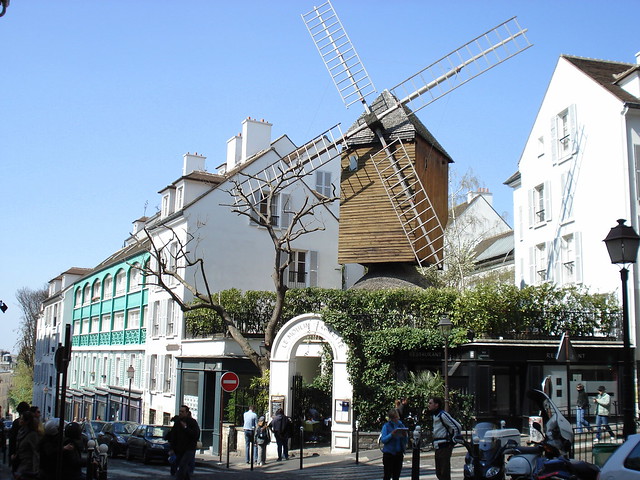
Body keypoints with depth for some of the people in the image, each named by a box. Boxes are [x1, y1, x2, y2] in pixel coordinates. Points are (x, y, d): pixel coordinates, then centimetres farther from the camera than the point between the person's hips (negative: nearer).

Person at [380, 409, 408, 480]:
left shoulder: (401, 426, 9)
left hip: (399, 453, 4)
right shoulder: (386, 426, -2)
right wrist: (391, 434, -22)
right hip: (389, 453, -4)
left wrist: (405, 435, -11)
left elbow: (406, 441, 10)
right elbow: (383, 440, -9)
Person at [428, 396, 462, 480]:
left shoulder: (442, 415, -15)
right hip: (438, 447, 10)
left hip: (444, 447, -10)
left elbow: (457, 426, -19)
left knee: (445, 473, -8)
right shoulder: (435, 415, 15)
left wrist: (453, 441, -13)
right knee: (439, 473, 13)